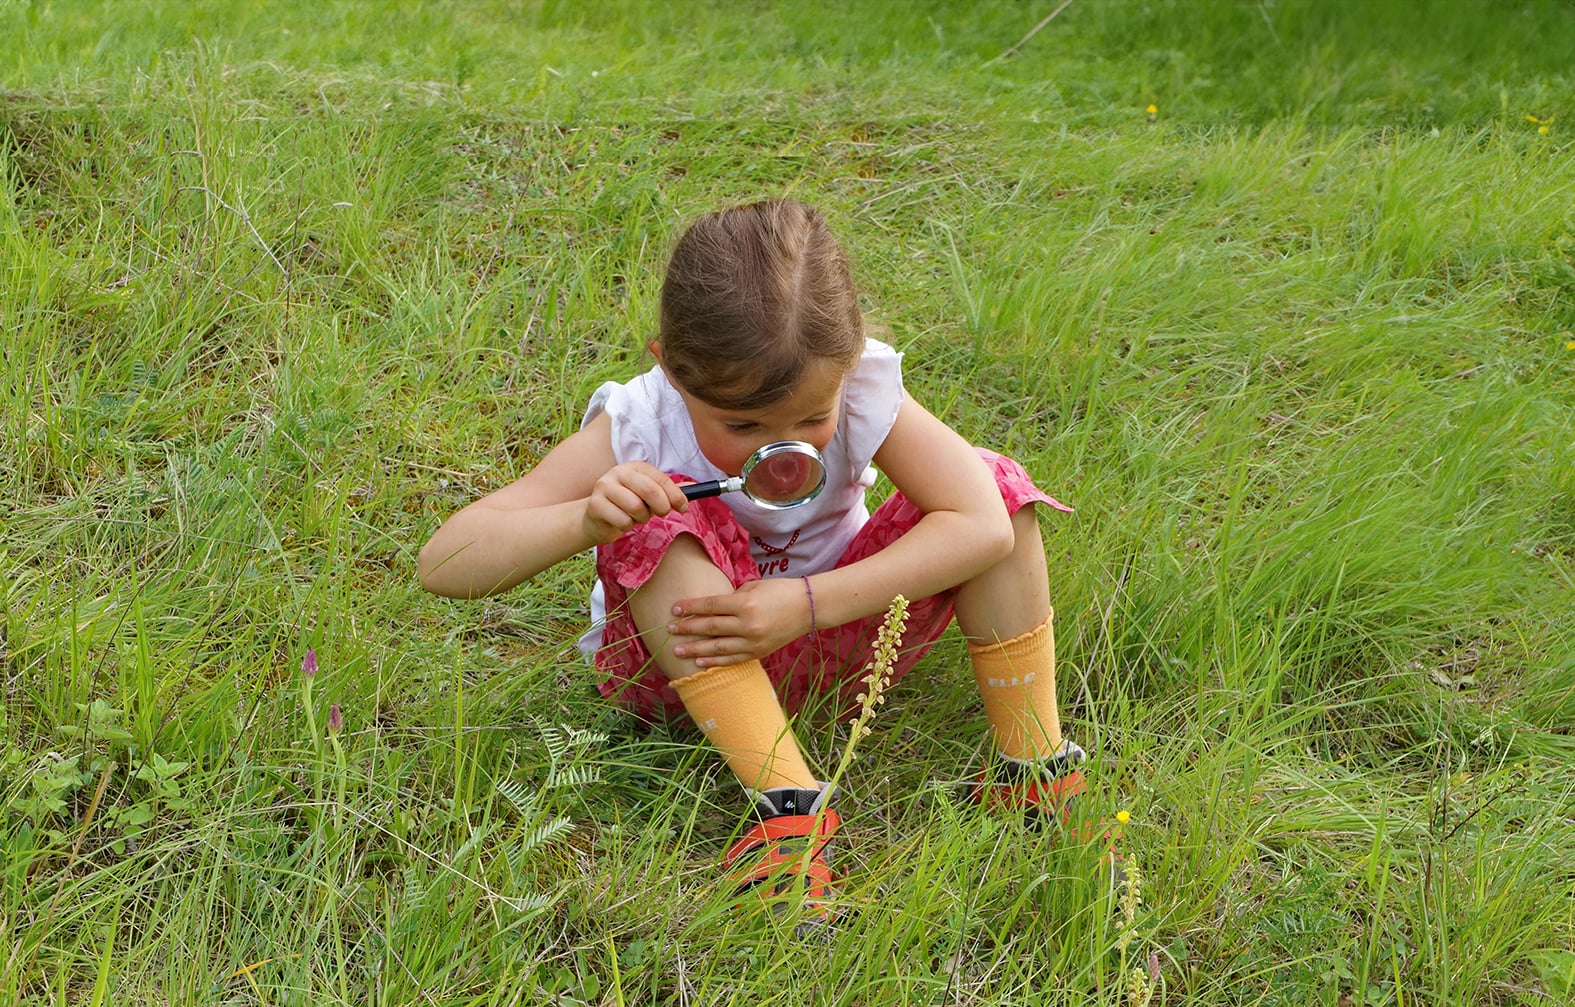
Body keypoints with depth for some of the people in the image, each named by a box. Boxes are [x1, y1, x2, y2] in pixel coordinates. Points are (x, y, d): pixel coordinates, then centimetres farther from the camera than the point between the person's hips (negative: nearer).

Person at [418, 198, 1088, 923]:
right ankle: (783, 799, -35)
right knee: (661, 526, -35)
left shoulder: (860, 391, -23)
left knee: (997, 482, -19)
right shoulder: (635, 432, -27)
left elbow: (983, 524, -33)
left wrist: (809, 604, -40)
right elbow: (444, 565, -31)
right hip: (687, 664, -2)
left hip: (831, 639, 2)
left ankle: (1035, 773, -12)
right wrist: (585, 518, -50)